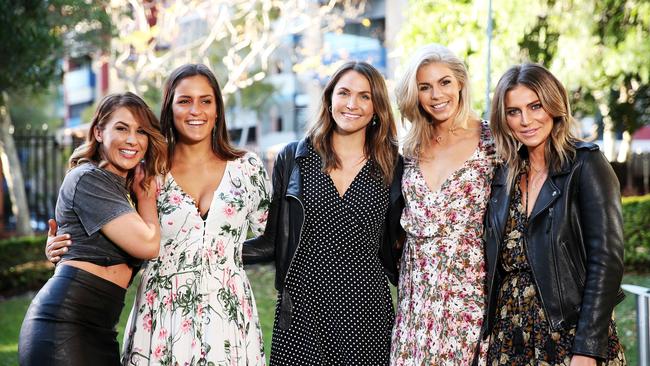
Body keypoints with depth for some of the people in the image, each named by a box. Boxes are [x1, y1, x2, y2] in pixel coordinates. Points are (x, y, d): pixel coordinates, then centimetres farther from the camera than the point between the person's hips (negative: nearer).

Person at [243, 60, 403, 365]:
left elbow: (394, 249, 9)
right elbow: (273, 243, 3)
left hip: (366, 314, 1)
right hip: (301, 310, 0)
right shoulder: (293, 158, 1)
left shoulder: (391, 167, 3)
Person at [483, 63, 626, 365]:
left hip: (569, 331, -5)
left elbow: (607, 260, -14)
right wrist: (489, 333, 4)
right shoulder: (505, 174, 7)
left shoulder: (586, 165, -8)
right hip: (509, 337, 5)